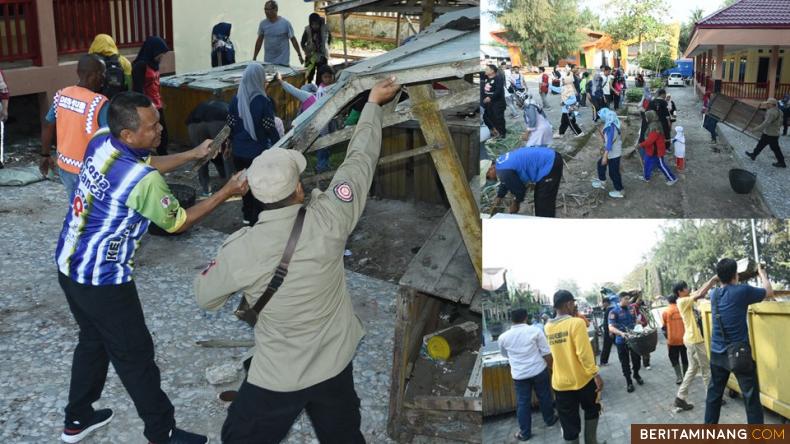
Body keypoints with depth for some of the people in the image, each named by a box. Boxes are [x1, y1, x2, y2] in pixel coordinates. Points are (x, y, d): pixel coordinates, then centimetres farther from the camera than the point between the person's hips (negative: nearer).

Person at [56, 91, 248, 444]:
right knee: (135, 356, 7)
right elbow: (177, 223, -11)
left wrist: (193, 155, 8)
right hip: (102, 281, -8)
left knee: (93, 340, 26)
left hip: (68, 265, 8)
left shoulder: (100, 142, -6)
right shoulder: (145, 181, -28)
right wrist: (226, 193, -7)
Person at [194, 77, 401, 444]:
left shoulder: (240, 250, -22)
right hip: (335, 365, 3)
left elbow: (205, 297, -2)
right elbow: (360, 159, -4)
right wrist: (373, 102, 11)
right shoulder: (328, 220, -20)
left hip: (278, 377, -2)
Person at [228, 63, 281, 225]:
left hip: (239, 152, 5)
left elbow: (231, 126, 3)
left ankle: (247, 215, 33)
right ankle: (256, 220, 12)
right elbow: (271, 129, -13)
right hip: (258, 152, -5)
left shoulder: (235, 101, -3)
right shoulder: (263, 102, -15)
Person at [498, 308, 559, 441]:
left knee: (523, 403, 9)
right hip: (539, 370, -1)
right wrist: (550, 366, 8)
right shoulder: (535, 330, -9)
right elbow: (546, 353, -7)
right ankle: (549, 420, 38)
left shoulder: (503, 337, -1)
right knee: (544, 396, 19)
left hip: (519, 374, 1)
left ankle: (525, 432, 15)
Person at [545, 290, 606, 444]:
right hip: (582, 379, -4)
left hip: (560, 382, 4)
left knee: (569, 424, 8)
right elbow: (584, 352, -22)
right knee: (592, 410, 23)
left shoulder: (548, 327, 3)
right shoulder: (576, 323, -16)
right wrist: (595, 374, -17)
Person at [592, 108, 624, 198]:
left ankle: (619, 191, 19)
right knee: (600, 164, 25)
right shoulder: (611, 124, 1)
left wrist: (605, 156, -28)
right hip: (613, 152, 10)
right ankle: (602, 182, 41)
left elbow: (610, 142, -30)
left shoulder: (610, 127, -29)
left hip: (613, 153, -10)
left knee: (613, 172, 4)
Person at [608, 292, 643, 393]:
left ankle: (636, 375, 39)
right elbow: (611, 328, -20)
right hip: (621, 341, -4)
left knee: (637, 359, 14)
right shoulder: (614, 312, -12)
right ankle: (629, 382, 20)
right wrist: (621, 333, -38)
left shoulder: (631, 309, 5)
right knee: (625, 362, 5)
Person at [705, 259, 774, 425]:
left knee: (714, 393, 14)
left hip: (717, 354, 6)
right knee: (751, 398, 0)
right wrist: (762, 273, 19)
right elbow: (769, 293, 5)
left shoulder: (714, 294, 5)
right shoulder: (742, 291, -12)